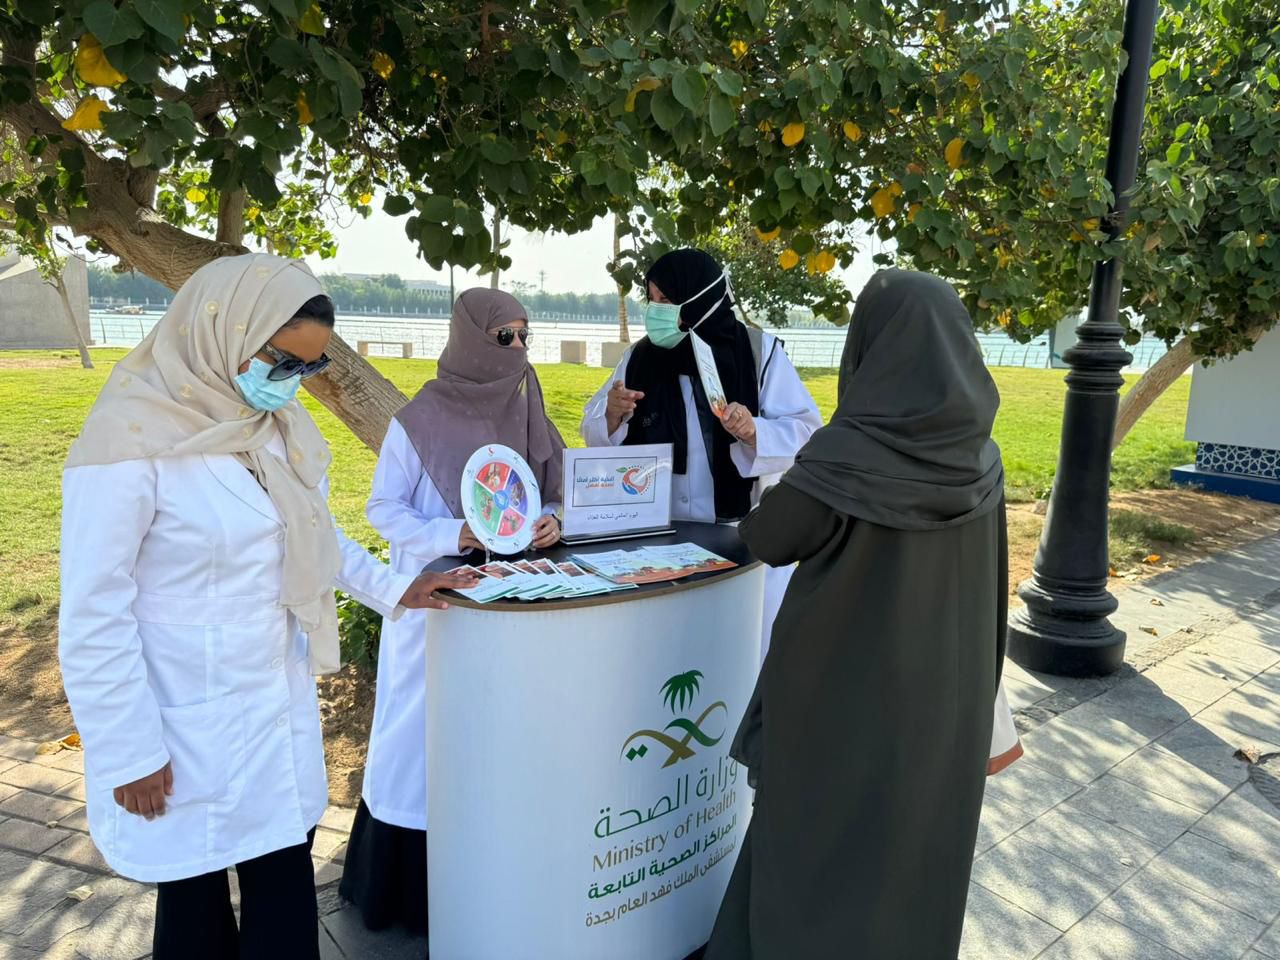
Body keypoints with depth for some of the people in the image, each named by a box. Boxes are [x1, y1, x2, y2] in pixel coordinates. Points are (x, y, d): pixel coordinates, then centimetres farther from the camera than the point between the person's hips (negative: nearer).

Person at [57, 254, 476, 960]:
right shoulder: (131, 438, -18)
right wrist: (131, 754, -11)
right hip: (186, 735, -5)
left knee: (285, 885, 14)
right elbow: (94, 618, -15)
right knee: (194, 901, 14)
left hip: (280, 708, 5)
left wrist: (393, 589, 7)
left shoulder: (277, 424, 1)